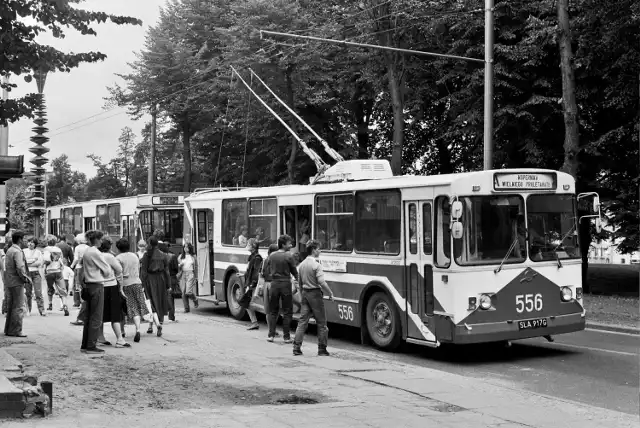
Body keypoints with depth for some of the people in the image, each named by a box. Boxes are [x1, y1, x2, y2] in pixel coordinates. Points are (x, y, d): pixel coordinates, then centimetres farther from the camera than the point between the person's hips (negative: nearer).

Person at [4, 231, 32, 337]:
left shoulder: (9, 250, 15)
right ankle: (16, 331, -3)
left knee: (10, 307, 15)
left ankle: (8, 330, 20)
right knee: (18, 308, -4)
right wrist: (27, 279, -10)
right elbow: (20, 268, -23)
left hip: (8, 282, 9)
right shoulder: (17, 252, -15)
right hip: (16, 283, -9)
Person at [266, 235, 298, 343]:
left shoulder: (271, 256, 4)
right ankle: (286, 336, 5)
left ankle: (271, 335, 11)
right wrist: (298, 279, 15)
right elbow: (294, 272, -1)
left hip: (274, 283, 4)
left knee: (273, 311, 13)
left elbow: (269, 270, 12)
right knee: (287, 312, 4)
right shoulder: (288, 256, -9)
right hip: (285, 284, -4)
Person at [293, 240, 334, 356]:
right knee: (321, 323, 3)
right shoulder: (316, 265, -14)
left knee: (302, 321, 7)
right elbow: (322, 282, -20)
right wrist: (330, 294, -10)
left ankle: (296, 347, 2)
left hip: (305, 293, 7)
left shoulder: (302, 264, 10)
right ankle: (322, 349, 7)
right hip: (315, 294, -7)